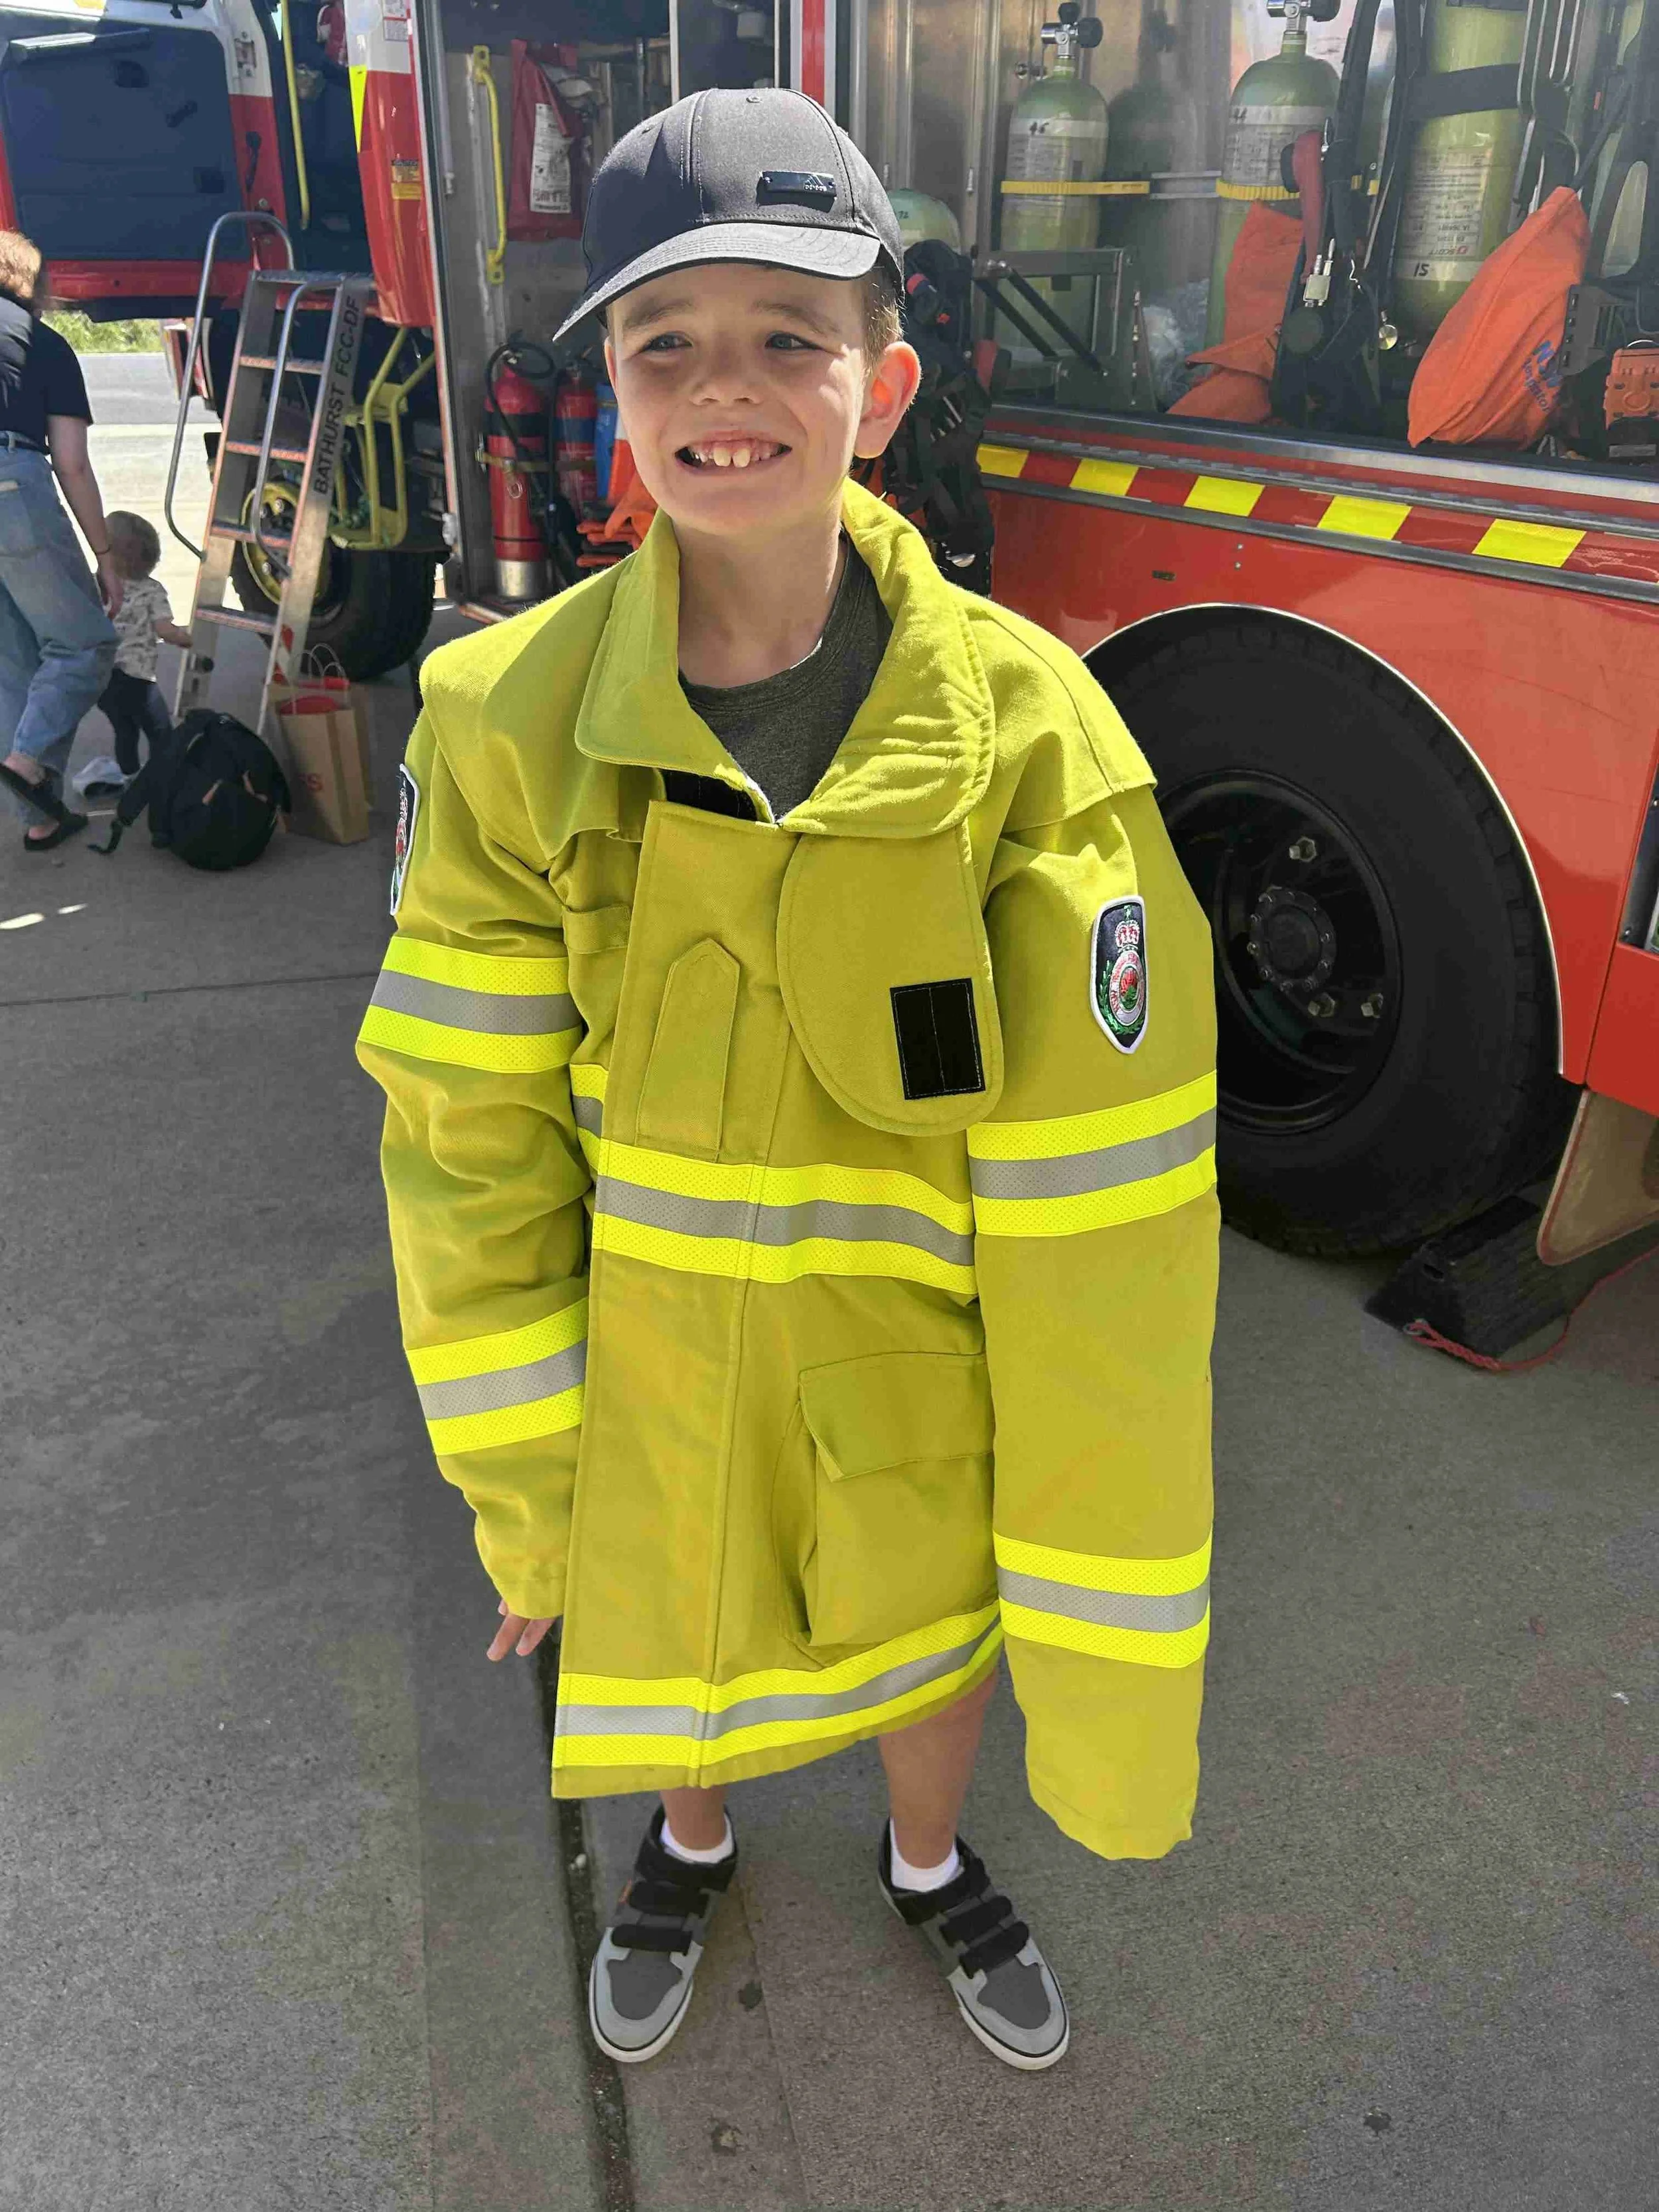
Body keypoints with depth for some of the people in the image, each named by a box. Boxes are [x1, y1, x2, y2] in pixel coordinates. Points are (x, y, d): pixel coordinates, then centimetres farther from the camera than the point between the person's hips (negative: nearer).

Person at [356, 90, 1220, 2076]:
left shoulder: (1022, 723, -21)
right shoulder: (514, 720, -17)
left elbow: (1101, 1213, -20)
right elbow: (467, 1126, -10)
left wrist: (1105, 1607, -15)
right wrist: (520, 1475, -5)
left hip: (925, 1381, 0)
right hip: (652, 1372, 1)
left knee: (938, 1645, 25)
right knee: (668, 1650, 25)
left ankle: (928, 1868, 61)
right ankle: (689, 1850, 62)